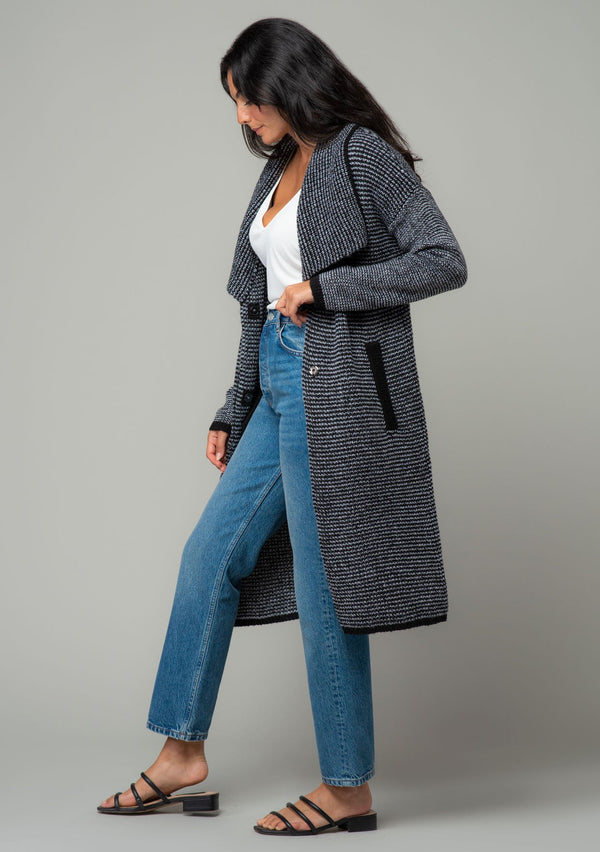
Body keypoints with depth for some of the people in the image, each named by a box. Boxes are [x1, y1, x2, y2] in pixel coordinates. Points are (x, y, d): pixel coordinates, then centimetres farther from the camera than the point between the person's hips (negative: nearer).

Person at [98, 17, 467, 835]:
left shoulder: (364, 155, -8)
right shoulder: (280, 171, 17)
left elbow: (445, 262, -15)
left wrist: (322, 288, -16)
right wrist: (231, 414, 18)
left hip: (337, 393, -9)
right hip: (279, 390, 9)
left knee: (323, 585, -3)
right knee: (210, 555, 10)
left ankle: (349, 789, 11)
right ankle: (183, 755, 21)